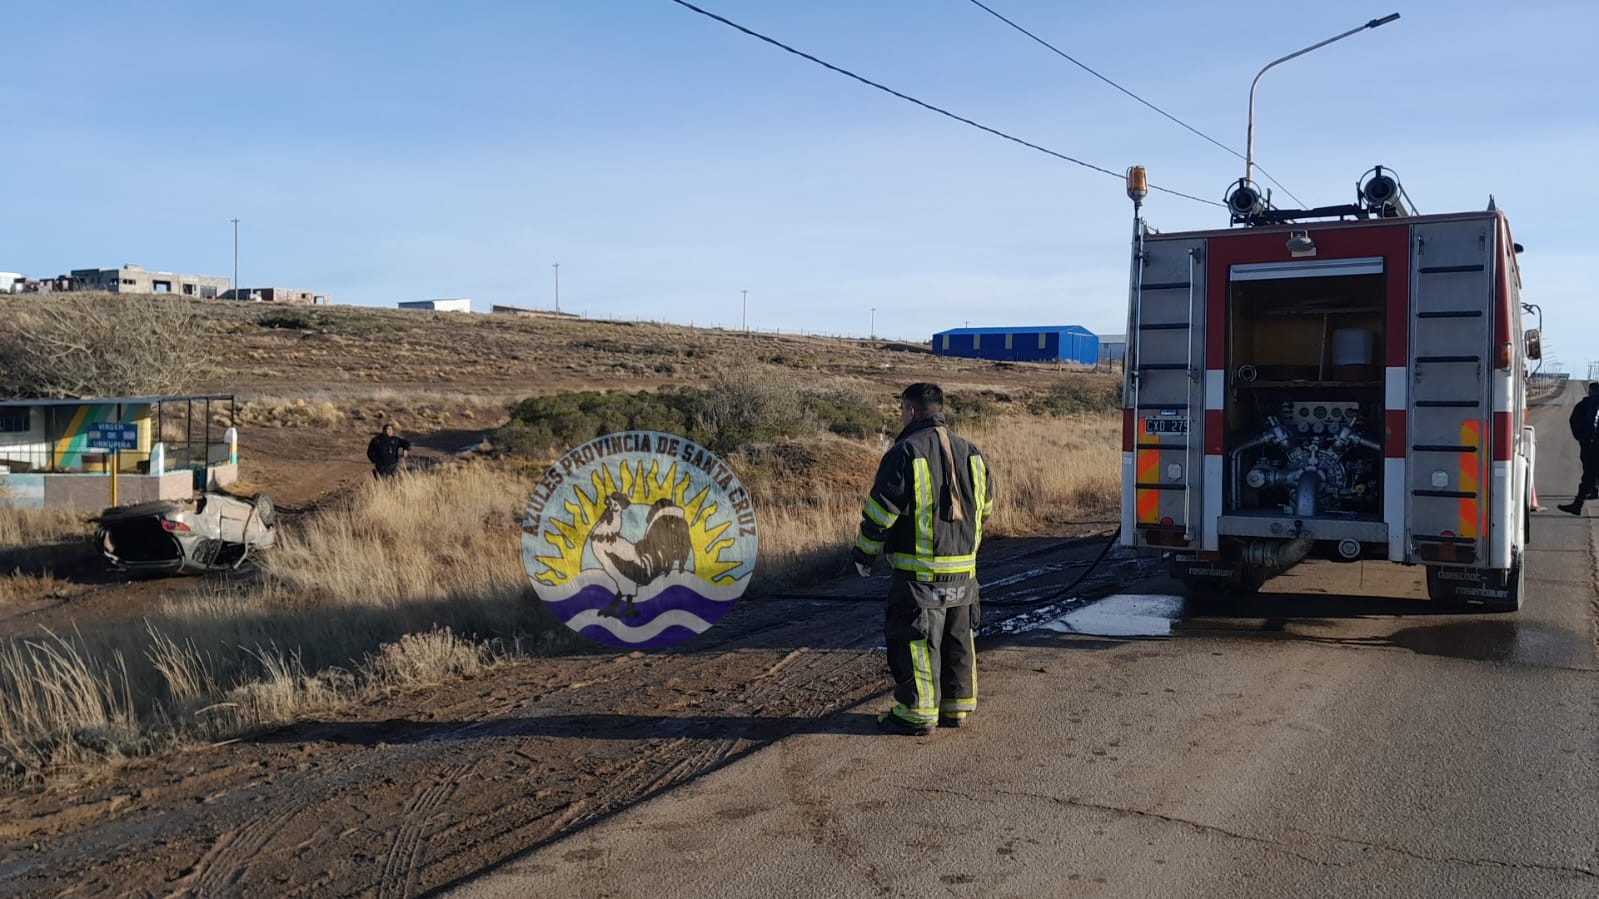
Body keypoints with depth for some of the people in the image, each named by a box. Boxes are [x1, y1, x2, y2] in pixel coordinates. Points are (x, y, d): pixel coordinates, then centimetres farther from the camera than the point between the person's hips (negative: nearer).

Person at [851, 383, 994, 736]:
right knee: (958, 638, 16)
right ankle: (958, 706, 24)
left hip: (918, 571, -7)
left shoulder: (904, 454, -14)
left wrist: (863, 552, 1)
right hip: (963, 569, 7)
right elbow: (986, 505, 19)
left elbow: (879, 511, -13)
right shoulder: (970, 453, 8)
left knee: (914, 641, 2)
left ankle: (917, 713, 6)